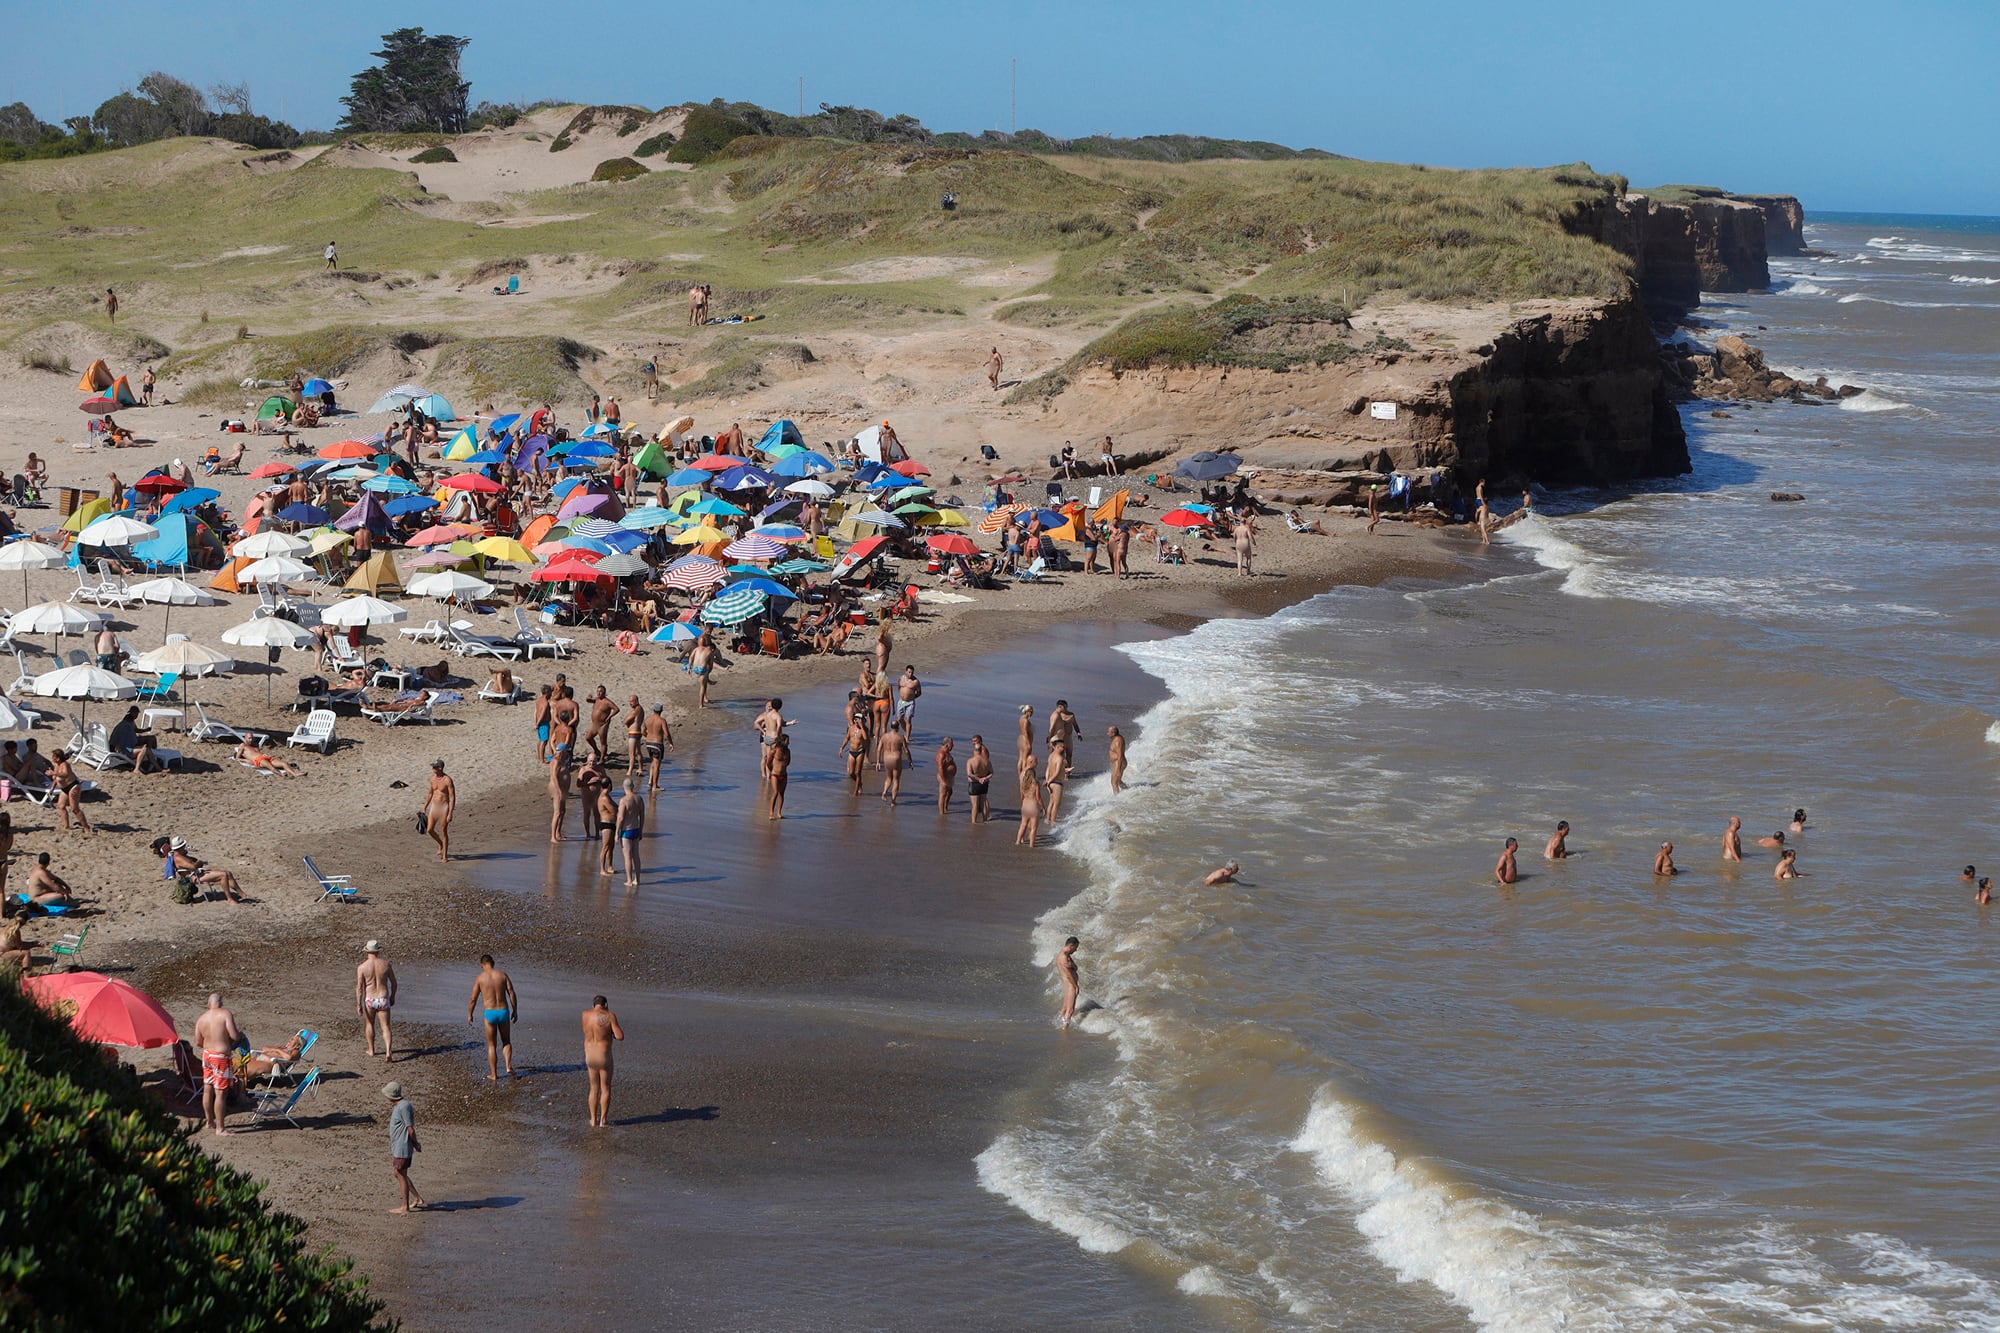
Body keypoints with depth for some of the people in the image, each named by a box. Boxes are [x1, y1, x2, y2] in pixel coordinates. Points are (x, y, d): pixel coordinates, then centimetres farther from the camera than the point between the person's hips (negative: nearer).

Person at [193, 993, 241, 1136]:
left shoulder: (201, 1019, 3)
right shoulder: (226, 1014, -14)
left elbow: (198, 1042, 8)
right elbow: (234, 1035, -20)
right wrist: (240, 1036, 3)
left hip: (207, 1054, 7)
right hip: (221, 1057, -7)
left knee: (207, 1089, 19)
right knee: (220, 1093, -4)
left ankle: (209, 1120, 33)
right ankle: (220, 1128, -3)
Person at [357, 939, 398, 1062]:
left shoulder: (362, 967, -10)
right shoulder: (385, 964, -4)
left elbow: (359, 988, -12)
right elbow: (394, 983, 5)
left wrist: (358, 1005, -6)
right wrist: (392, 997, 21)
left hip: (369, 1000, -1)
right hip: (383, 999, 1)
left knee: (369, 1024, 24)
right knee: (385, 1027, 2)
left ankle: (371, 1050, 36)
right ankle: (388, 1052, -16)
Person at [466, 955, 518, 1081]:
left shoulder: (480, 978, -4)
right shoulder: (503, 975, 1)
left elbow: (473, 999, -1)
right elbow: (512, 994, -2)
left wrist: (469, 1014, 13)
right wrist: (515, 1011, 8)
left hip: (490, 1013, -1)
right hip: (504, 1012, 1)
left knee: (491, 1045, 11)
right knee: (506, 1042, 20)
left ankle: (494, 1075, 14)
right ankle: (508, 1066, 1)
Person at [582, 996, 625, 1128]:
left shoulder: (585, 1014, 0)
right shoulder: (609, 1016, -13)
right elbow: (620, 1037, -14)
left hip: (589, 1057, 4)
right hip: (604, 1057, -4)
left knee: (594, 1089, 18)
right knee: (605, 1089, 9)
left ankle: (593, 1119, 19)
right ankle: (603, 1120, 10)